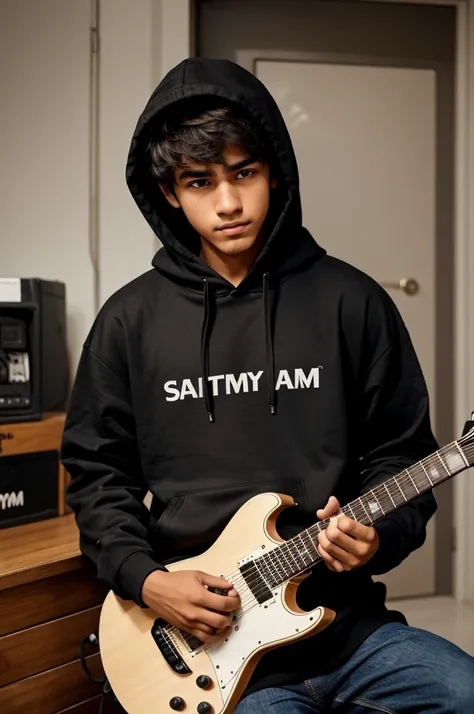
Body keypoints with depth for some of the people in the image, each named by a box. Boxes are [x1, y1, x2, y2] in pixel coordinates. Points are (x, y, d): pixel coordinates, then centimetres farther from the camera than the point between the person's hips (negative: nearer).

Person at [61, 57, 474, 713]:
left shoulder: (350, 301, 2)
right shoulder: (131, 320, 3)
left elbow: (402, 451, 8)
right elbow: (97, 472, 8)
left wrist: (379, 536, -10)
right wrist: (146, 579, -5)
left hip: (344, 614, 1)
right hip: (207, 640, -1)